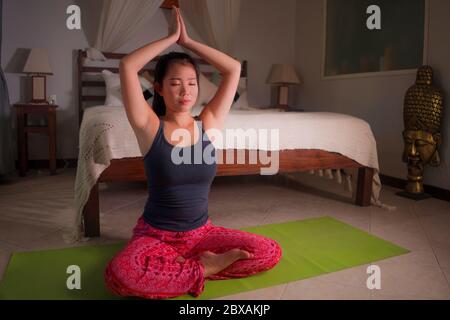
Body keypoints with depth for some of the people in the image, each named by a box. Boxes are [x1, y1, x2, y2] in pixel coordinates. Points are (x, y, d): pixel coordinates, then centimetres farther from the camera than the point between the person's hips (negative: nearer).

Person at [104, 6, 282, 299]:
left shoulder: (209, 124, 0)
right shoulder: (149, 127, -8)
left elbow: (234, 69, -3)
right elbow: (127, 66, -18)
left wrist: (187, 41, 0)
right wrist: (172, 38, -8)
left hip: (202, 232, 3)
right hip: (155, 234, -3)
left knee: (270, 252, -15)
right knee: (119, 275, -35)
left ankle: (179, 265, -10)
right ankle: (205, 267, -15)